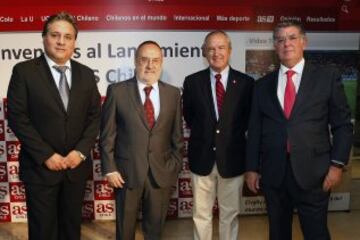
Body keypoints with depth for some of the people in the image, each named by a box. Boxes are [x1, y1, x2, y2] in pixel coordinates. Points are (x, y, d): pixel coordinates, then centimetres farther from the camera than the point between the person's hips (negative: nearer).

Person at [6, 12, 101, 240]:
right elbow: (17, 117, -10)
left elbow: (95, 116, 5)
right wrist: (46, 155, -14)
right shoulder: (24, 71, -5)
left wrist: (81, 151, -8)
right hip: (40, 167, -3)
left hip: (77, 165, 3)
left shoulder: (86, 74, 5)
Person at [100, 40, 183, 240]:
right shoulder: (117, 91, -5)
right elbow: (107, 135, -4)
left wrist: (175, 167, 4)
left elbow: (177, 135, 6)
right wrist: (109, 169, -7)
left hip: (162, 173, 2)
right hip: (127, 172, -2)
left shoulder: (173, 93, 1)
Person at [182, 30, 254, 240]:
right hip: (202, 158, 1)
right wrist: (203, 134, 6)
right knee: (201, 214, 13)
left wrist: (233, 135, 2)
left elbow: (250, 120, 6)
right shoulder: (192, 81, -1)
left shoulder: (245, 82, -3)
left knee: (230, 214, 15)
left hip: (232, 158, 0)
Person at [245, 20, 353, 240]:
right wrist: (252, 168, 5)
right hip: (273, 173, 3)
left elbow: (343, 125, 2)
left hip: (313, 172, -2)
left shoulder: (327, 77, 2)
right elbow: (255, 130, 8)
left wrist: (337, 164, -6)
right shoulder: (263, 85, 8)